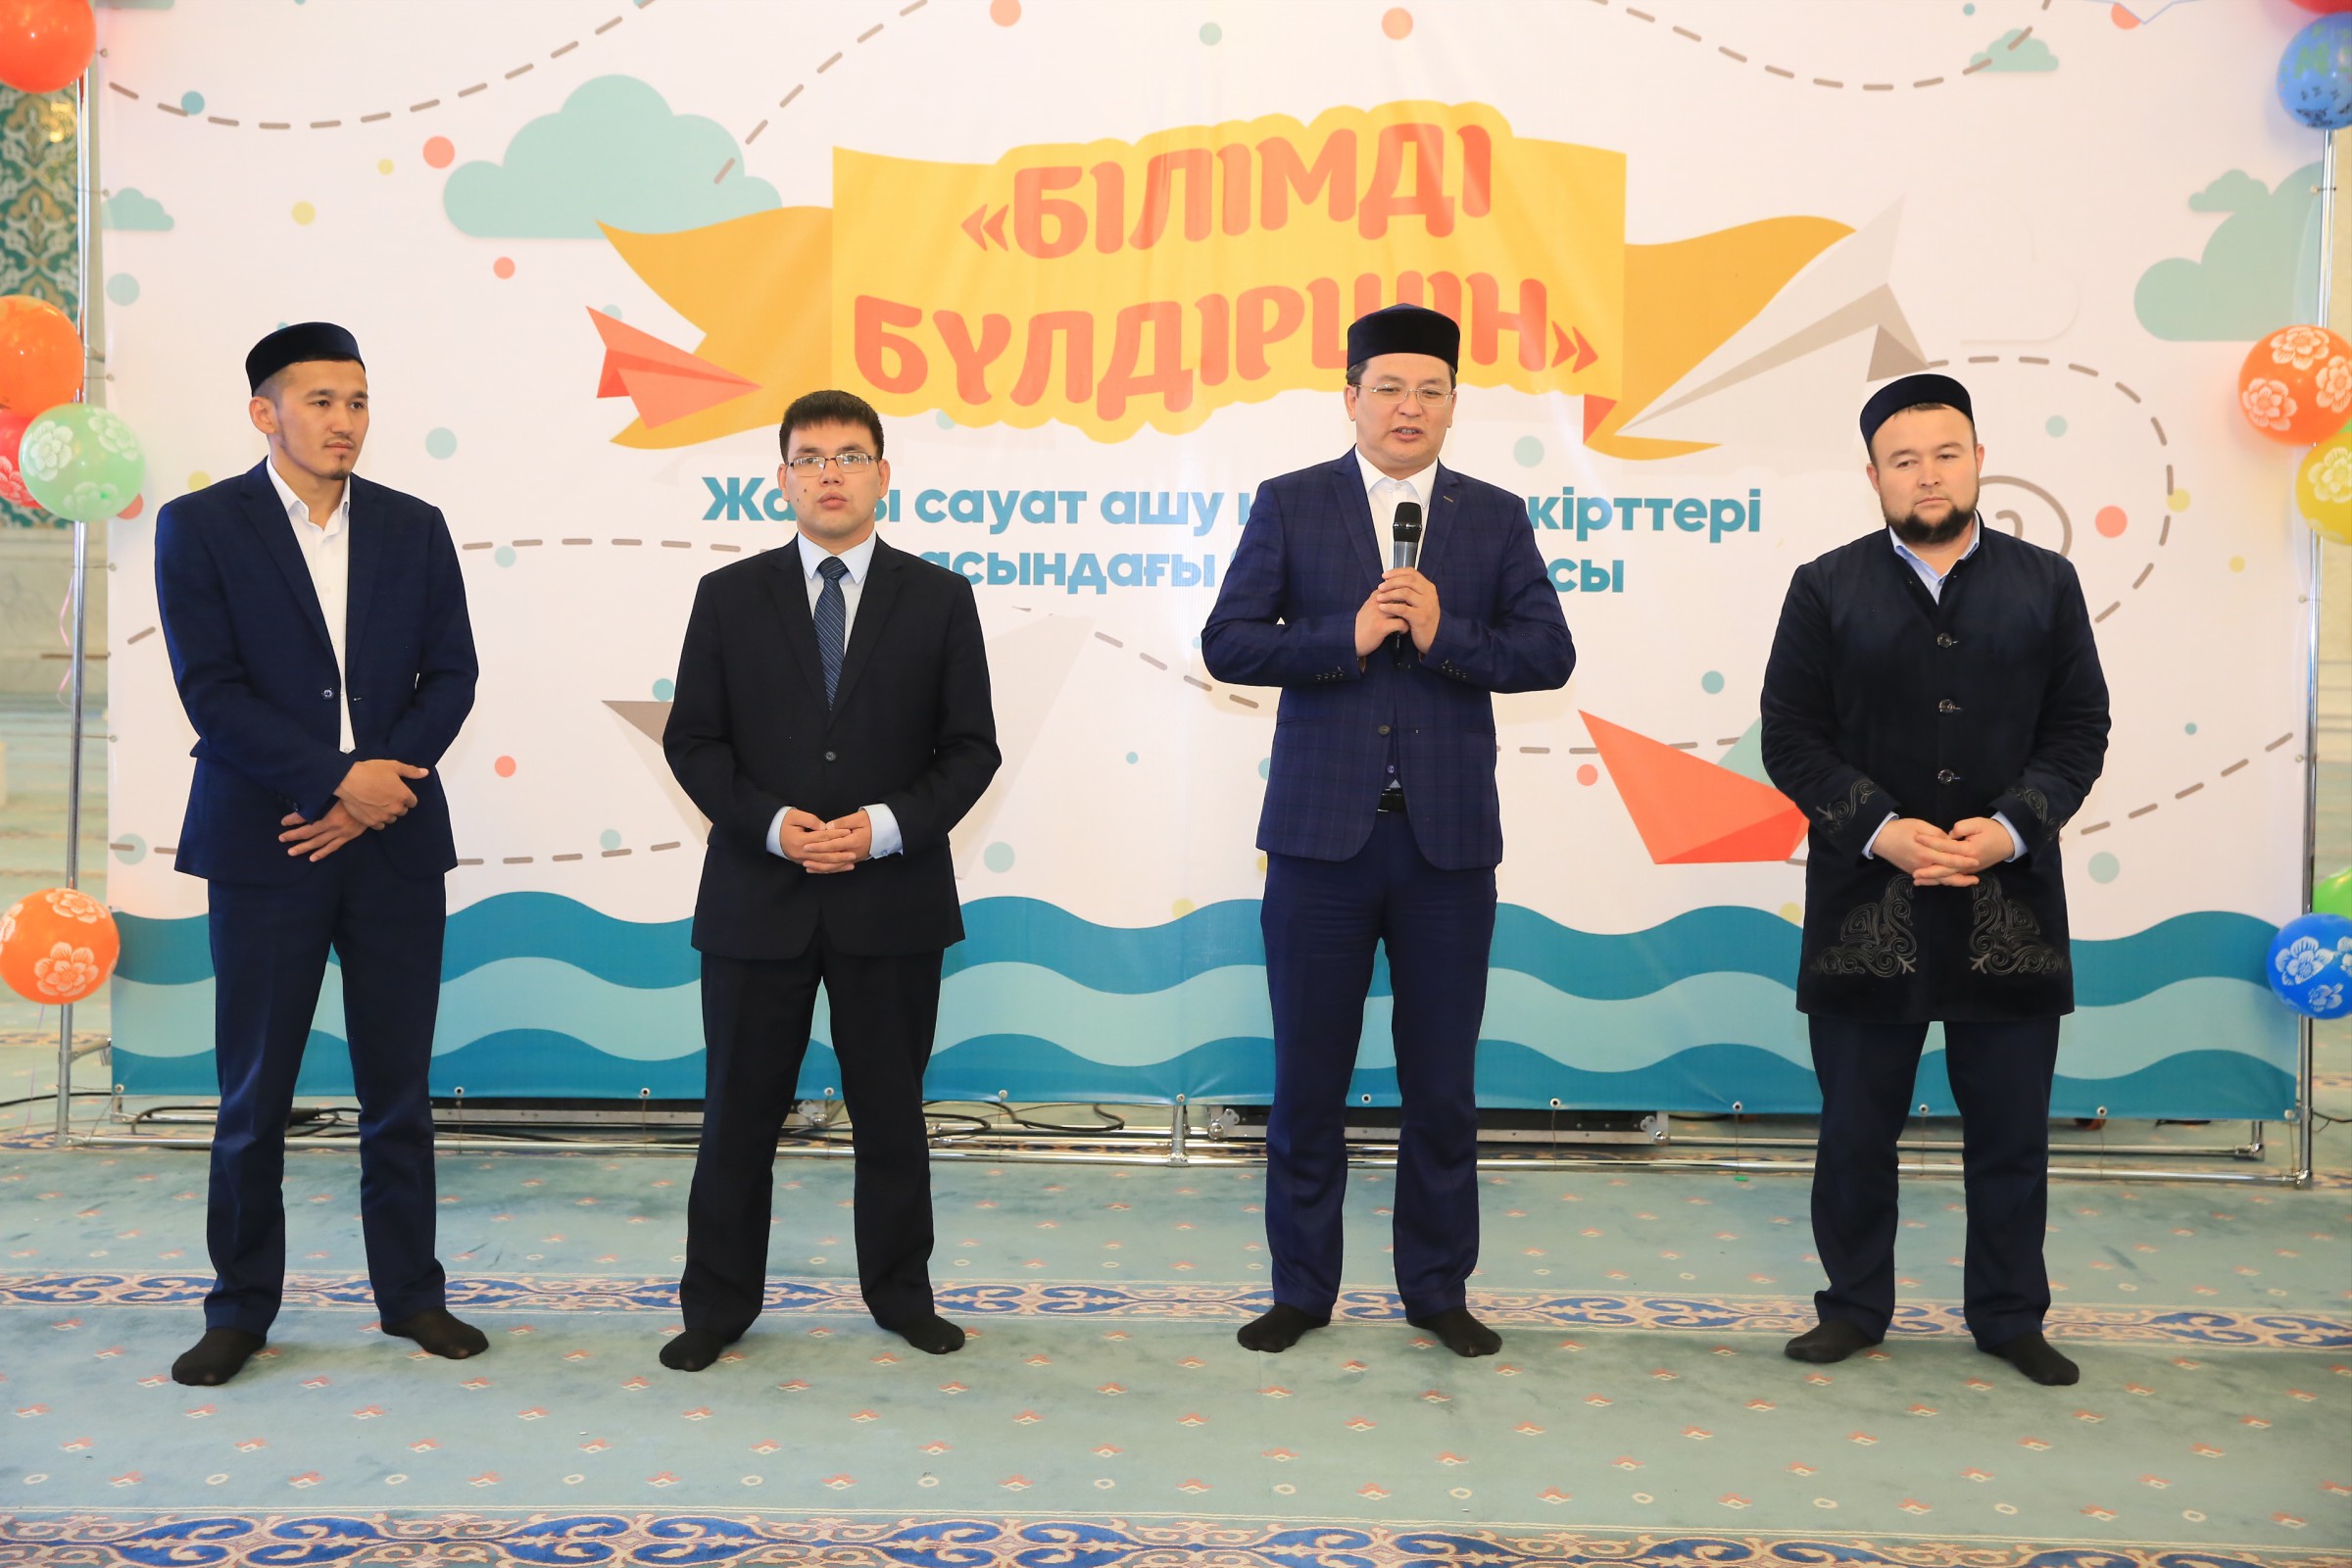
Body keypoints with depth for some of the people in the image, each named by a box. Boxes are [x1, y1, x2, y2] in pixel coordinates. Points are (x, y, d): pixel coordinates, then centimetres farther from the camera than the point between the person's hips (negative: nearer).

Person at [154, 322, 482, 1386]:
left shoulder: (414, 528, 9)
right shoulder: (198, 527, 0)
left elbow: (452, 674, 4)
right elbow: (211, 689, -9)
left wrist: (383, 787, -10)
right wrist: (341, 779, -15)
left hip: (395, 840, 2)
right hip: (264, 845, -2)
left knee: (399, 1088, 9)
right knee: (254, 1094, 6)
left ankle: (410, 1292, 21)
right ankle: (241, 1307, 20)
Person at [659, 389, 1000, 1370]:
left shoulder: (938, 598, 3)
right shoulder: (730, 597, 5)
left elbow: (970, 748, 2)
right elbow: (693, 741, 3)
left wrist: (888, 826, -13)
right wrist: (772, 824, -13)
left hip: (892, 898, 0)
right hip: (757, 895, 0)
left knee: (890, 1110, 10)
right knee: (739, 1112, 8)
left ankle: (901, 1293, 26)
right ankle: (718, 1305, 23)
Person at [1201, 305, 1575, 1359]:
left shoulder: (1496, 518, 8)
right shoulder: (1290, 505, 5)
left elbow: (1549, 655, 0)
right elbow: (1227, 643, -3)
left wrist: (1442, 634, -14)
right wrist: (1346, 636, -15)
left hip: (1448, 837, 1)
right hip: (1322, 834, -1)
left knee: (1442, 1083, 8)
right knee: (1307, 1077, 7)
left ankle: (1437, 1290, 23)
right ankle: (1301, 1289, 21)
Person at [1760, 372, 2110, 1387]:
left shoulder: (2044, 584, 8)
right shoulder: (1826, 589, 4)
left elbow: (2080, 732, 4)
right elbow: (1790, 739, -2)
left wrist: (2012, 827, -12)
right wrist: (1881, 830, -14)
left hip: (2009, 901, 1)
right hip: (1865, 907, -1)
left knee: (2010, 1131, 9)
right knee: (1856, 1129, 8)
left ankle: (2009, 1315, 25)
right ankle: (1854, 1307, 23)